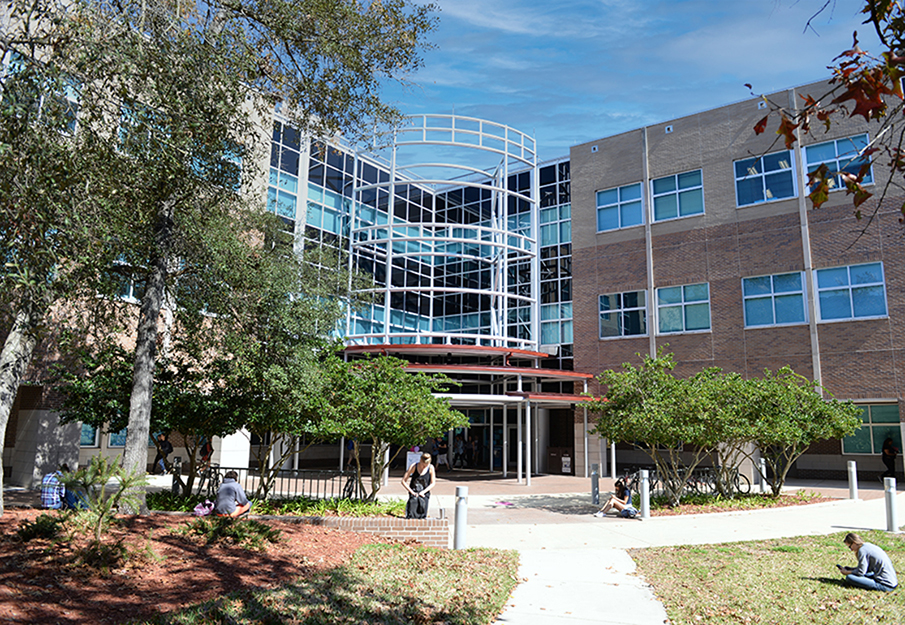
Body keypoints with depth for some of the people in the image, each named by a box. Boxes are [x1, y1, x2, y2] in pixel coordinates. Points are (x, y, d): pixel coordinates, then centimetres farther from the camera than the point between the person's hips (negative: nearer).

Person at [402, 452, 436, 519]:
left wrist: (423, 492, -9)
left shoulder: (431, 468, -5)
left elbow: (432, 483, 3)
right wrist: (412, 492, -10)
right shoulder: (414, 467, -8)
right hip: (414, 493, 0)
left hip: (424, 493, 0)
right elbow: (403, 481, -4)